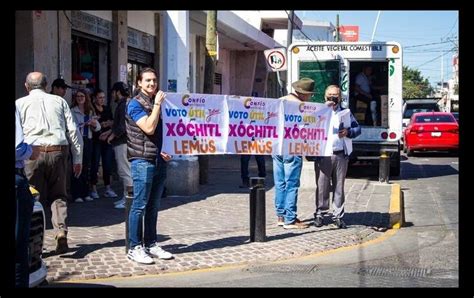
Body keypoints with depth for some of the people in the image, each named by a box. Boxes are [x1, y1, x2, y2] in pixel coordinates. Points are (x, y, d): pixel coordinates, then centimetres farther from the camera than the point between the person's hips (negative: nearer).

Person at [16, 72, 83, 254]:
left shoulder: (20, 103, 8)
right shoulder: (59, 101, 13)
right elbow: (73, 131, 8)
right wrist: (78, 158, 12)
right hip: (58, 152, 1)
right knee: (58, 195, 12)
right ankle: (61, 230, -7)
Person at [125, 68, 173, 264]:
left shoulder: (157, 103, 18)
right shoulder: (135, 104, -6)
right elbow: (149, 128, -18)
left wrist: (164, 151, 12)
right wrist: (157, 104, -13)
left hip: (159, 161, 8)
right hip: (142, 161, -7)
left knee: (153, 206, 11)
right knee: (139, 205, -5)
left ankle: (150, 245, 19)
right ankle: (134, 248, 1)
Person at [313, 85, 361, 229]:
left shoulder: (346, 113, 15)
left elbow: (357, 128, 17)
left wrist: (348, 132, -5)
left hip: (341, 155, 2)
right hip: (323, 155, -2)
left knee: (339, 186, 7)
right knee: (322, 186, 0)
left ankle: (338, 215, 13)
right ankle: (319, 214, 9)